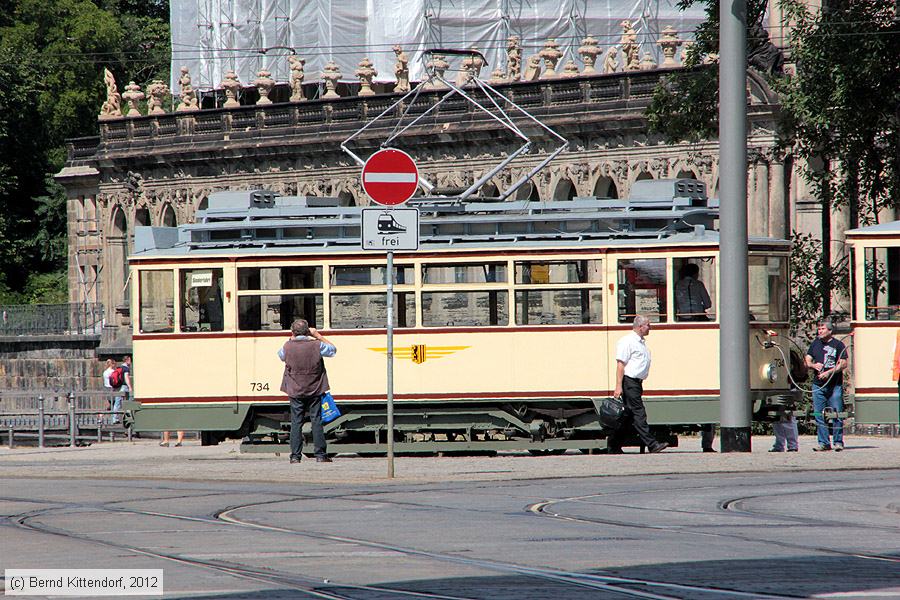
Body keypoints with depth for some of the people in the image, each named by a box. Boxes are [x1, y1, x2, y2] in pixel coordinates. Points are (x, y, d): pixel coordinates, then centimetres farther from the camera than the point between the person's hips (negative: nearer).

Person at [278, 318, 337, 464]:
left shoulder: (288, 346, -8)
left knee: (296, 422, 4)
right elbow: (333, 349, 9)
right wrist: (318, 336, 11)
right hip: (315, 390, 0)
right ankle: (320, 455, 2)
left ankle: (295, 456, 0)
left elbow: (281, 355, 16)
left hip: (295, 391, 0)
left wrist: (292, 339, 16)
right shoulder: (316, 345, -9)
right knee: (317, 422, 4)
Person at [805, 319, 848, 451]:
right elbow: (807, 360, 16)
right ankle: (823, 442, 7)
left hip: (835, 385, -4)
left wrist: (828, 372, -17)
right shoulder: (815, 344, 13)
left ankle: (838, 442, 1)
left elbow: (843, 364, -7)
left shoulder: (838, 345, -1)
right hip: (818, 385, 4)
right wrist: (814, 365, -6)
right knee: (819, 416, 2)